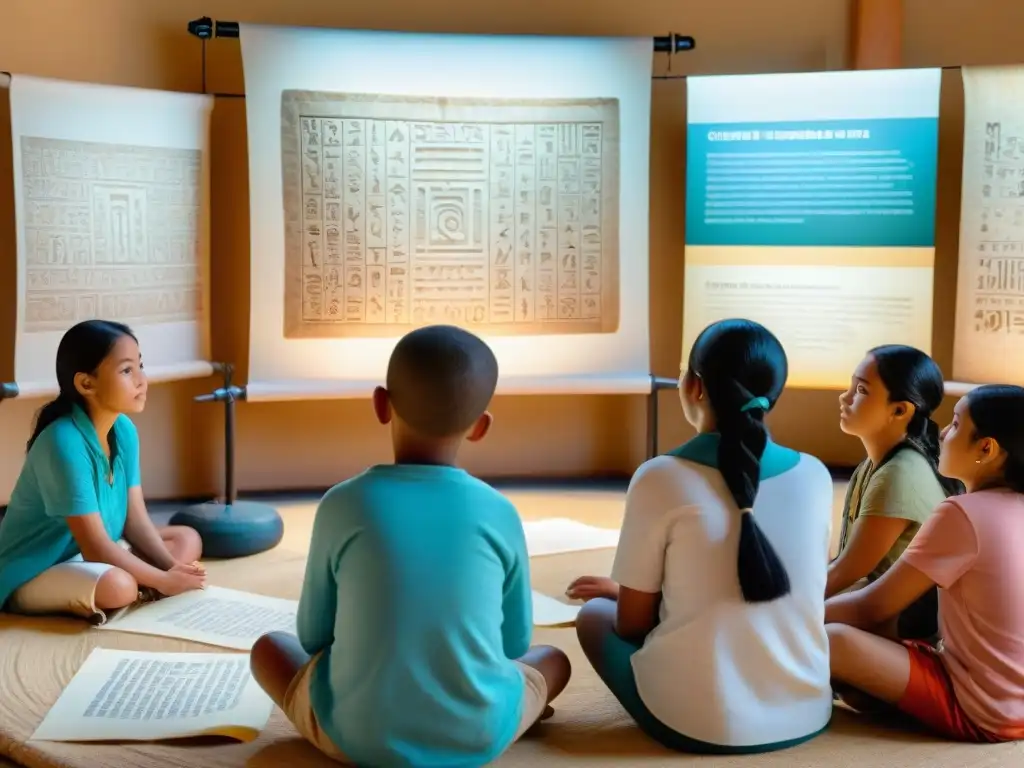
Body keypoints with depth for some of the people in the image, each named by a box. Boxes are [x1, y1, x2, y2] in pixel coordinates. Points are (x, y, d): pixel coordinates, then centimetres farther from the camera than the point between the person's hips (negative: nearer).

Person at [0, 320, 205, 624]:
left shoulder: (124, 430, -3)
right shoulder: (65, 442, -28)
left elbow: (136, 520, -1)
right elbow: (95, 548, -27)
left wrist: (172, 566, -17)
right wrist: (162, 580, -20)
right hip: (34, 575, -9)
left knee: (187, 539, 4)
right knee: (118, 586, -37)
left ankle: (85, 603, -6)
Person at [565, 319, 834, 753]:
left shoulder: (660, 478, -13)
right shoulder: (815, 476, 0)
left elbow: (633, 624, -5)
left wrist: (619, 592, 20)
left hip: (696, 725, -5)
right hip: (806, 715, 5)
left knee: (594, 613, 21)